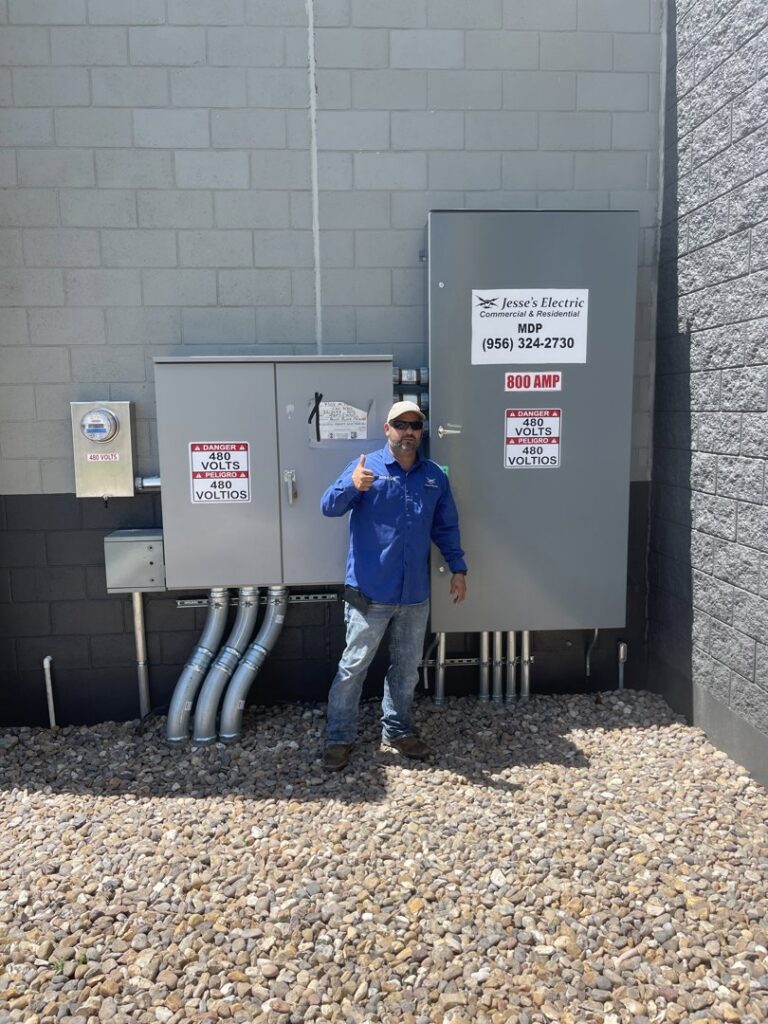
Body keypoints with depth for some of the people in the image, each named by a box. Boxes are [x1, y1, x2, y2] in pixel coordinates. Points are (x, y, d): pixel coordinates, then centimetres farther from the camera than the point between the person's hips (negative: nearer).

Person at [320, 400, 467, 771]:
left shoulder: (434, 476, 8)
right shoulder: (367, 466, -5)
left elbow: (446, 527, 16)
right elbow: (329, 506, -16)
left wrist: (458, 569, 11)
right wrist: (352, 485, -36)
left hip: (415, 593, 5)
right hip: (370, 591, -4)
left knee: (407, 667, 16)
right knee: (353, 666, 3)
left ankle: (398, 730, 33)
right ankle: (338, 738, 17)